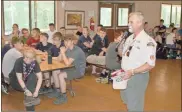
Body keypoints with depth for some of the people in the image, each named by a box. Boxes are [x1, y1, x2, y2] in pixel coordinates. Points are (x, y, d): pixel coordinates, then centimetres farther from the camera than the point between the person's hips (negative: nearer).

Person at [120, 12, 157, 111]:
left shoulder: (148, 41, -20)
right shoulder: (129, 38, 8)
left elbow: (150, 64, -23)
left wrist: (132, 72, -28)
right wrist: (122, 70, 3)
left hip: (138, 77, -8)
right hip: (126, 76, 8)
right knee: (128, 102, 24)